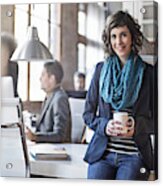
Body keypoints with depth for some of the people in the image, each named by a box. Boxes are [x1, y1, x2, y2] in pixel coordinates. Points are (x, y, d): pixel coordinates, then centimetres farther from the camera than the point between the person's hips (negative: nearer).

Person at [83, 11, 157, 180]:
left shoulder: (148, 73, 3)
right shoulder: (101, 69, 10)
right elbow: (88, 113, 12)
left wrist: (136, 128, -14)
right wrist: (104, 125, -8)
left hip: (134, 155, -2)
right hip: (102, 152, 2)